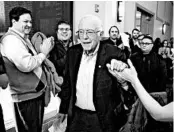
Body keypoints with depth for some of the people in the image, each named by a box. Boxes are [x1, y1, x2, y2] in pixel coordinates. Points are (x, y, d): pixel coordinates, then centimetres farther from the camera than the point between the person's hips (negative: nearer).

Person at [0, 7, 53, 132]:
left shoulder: (23, 38, 14)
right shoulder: (10, 39, -18)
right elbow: (26, 65, -28)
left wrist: (44, 50, 2)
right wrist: (43, 52, -16)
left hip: (36, 92, 10)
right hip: (26, 97, -10)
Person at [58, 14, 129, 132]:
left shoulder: (113, 53, -16)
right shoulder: (72, 52, -3)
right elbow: (67, 83, 6)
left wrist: (123, 68, -32)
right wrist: (63, 109, 12)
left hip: (104, 118, -3)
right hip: (77, 116, 3)